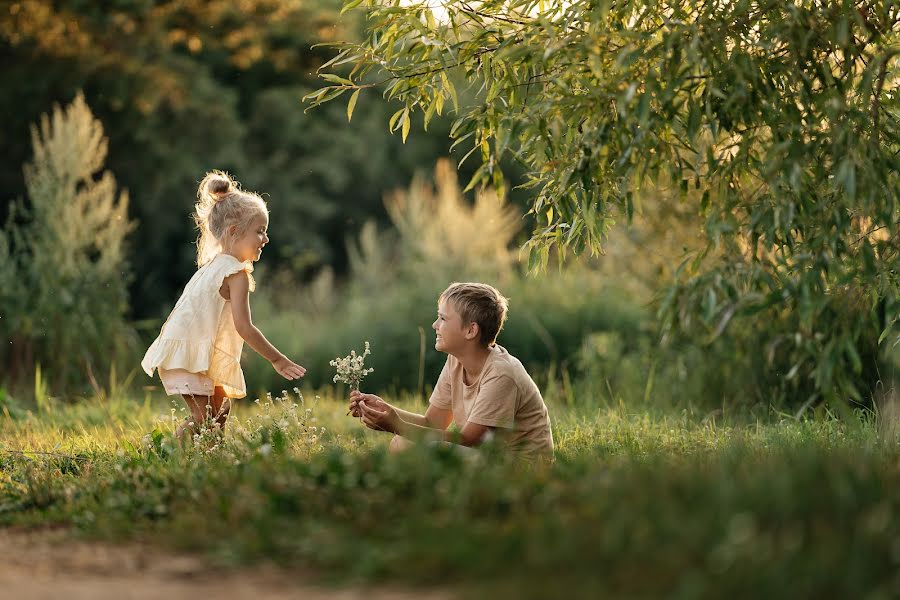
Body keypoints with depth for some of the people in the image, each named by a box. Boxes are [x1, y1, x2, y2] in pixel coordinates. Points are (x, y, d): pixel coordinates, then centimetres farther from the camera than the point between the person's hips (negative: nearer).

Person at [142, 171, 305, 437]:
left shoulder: (213, 265, 17)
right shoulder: (237, 274, -13)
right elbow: (244, 327, -18)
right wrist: (277, 359, -11)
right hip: (187, 353, -10)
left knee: (221, 406, 15)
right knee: (202, 418, -13)